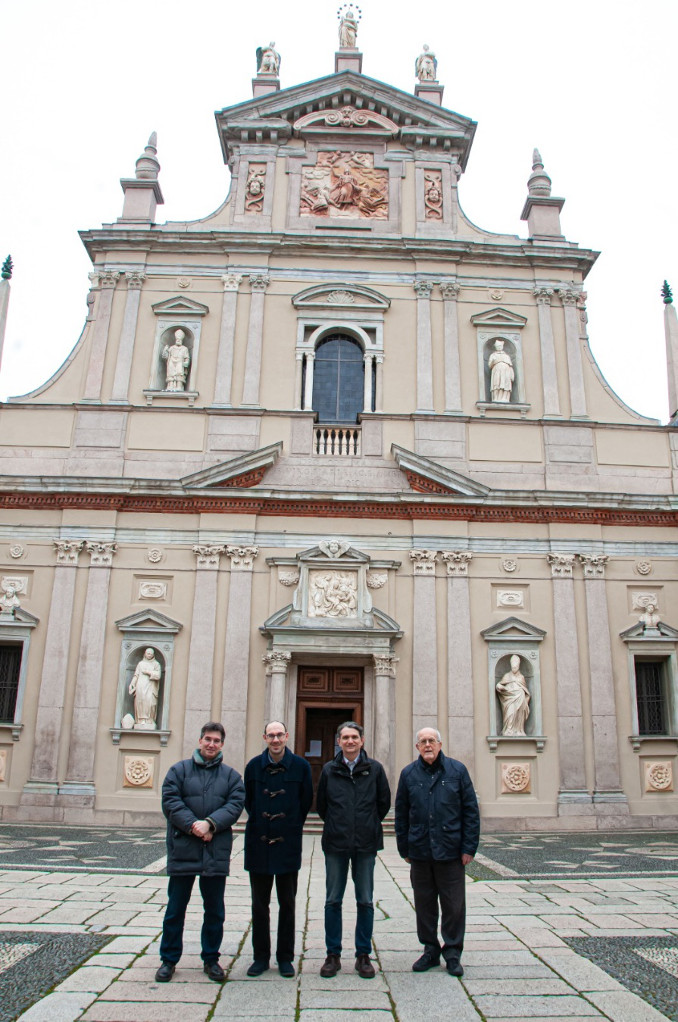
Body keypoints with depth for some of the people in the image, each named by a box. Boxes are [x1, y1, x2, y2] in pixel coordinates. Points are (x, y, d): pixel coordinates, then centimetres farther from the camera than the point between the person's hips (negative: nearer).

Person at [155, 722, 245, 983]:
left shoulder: (231, 775, 7)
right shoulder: (180, 770, 3)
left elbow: (235, 804, -5)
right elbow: (170, 801, -7)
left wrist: (210, 823, -19)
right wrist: (192, 826, -18)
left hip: (216, 852, 1)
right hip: (182, 849, -1)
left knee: (215, 910, 11)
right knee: (175, 908, 8)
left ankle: (211, 959, 25)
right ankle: (169, 959, 23)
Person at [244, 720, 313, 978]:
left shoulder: (300, 766, -4)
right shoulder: (254, 766, 0)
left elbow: (306, 802, 5)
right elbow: (248, 801, 10)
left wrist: (292, 827, 6)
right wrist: (259, 824, 9)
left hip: (288, 844, -1)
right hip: (258, 843, 1)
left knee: (287, 904, 8)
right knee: (259, 904, 9)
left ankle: (285, 957, 20)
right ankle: (261, 956, 21)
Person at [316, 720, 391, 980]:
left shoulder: (374, 769, 0)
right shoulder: (329, 769, 1)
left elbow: (384, 802, 9)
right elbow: (320, 804, 12)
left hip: (366, 843, 0)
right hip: (335, 843, 0)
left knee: (365, 901, 6)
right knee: (333, 900, 6)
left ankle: (363, 955, 18)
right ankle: (333, 954, 18)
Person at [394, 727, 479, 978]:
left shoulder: (457, 770, 0)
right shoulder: (408, 774, 5)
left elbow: (471, 810, 1)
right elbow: (401, 814, 9)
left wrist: (469, 847, -3)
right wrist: (404, 849, 7)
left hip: (450, 851, -2)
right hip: (420, 851, 2)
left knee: (453, 904, 5)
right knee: (424, 904, 10)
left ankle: (452, 952, 21)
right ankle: (430, 950, 26)